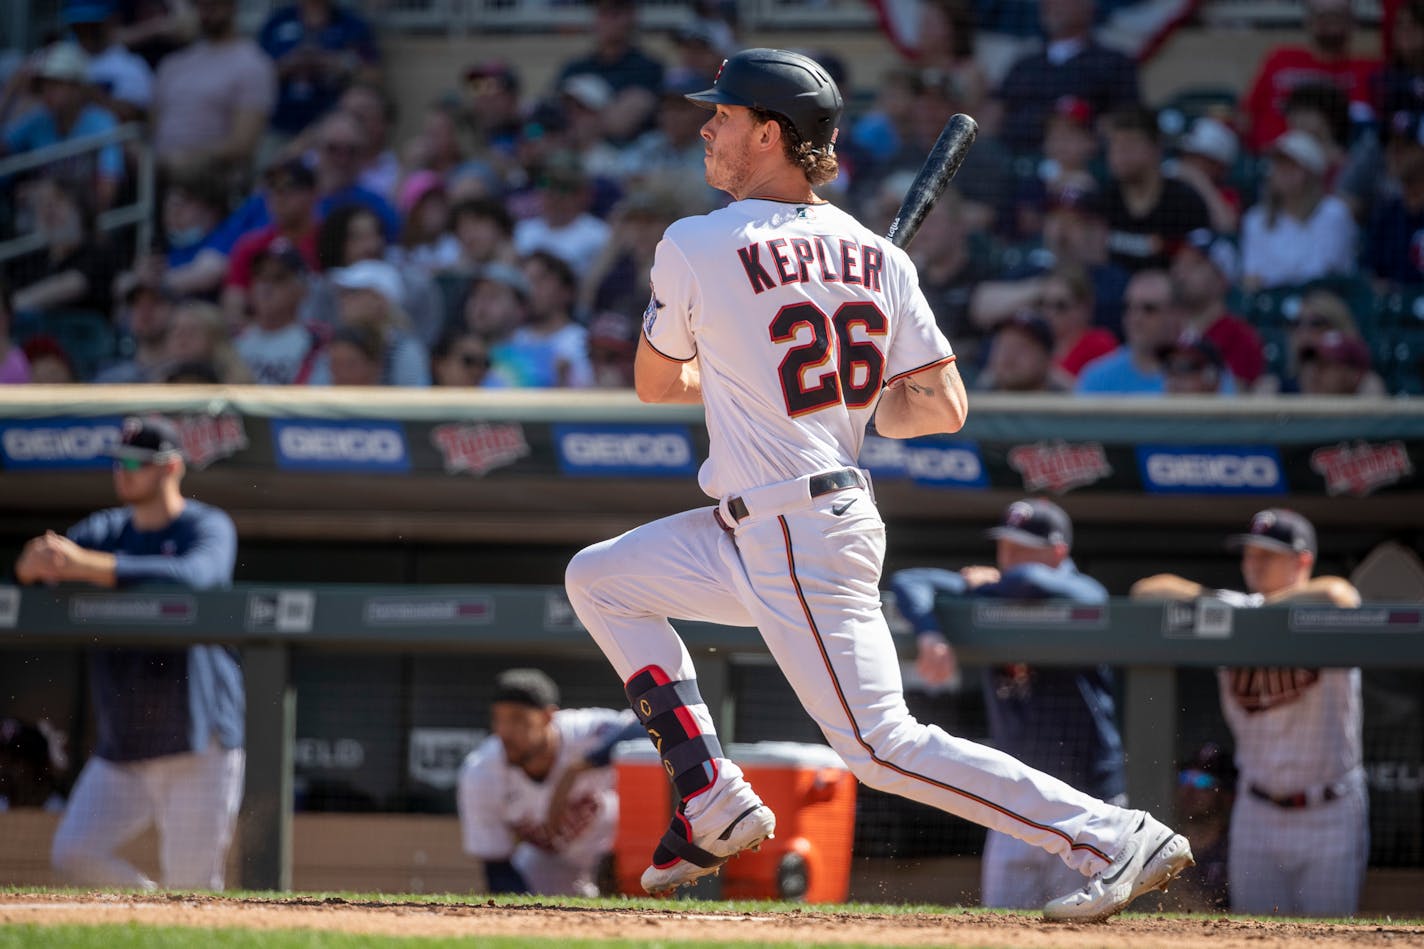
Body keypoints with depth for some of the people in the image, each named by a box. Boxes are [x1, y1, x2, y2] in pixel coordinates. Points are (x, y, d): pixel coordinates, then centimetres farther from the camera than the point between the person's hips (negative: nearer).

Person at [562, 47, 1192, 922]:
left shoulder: (695, 248, -12)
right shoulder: (874, 253, 5)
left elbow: (654, 383, 3)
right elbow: (942, 407, 1)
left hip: (798, 549, -9)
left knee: (883, 744, -8)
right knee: (599, 580, 17)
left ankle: (1114, 839, -12)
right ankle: (714, 801, 14)